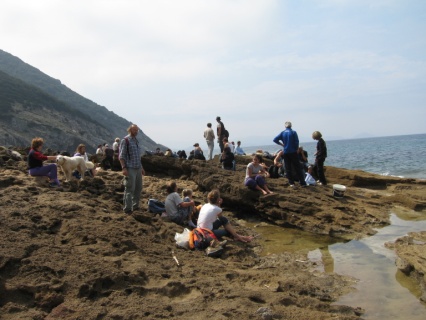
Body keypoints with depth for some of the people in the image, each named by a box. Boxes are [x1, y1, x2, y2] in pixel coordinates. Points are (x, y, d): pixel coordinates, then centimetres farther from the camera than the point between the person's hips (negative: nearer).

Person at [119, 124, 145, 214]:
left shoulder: (136, 141, 17)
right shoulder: (125, 140, -6)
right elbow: (121, 156, -11)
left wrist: (141, 168, 21)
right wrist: (124, 168, -20)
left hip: (138, 168, 8)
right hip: (130, 169, -8)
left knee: (138, 188, 12)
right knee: (130, 189, -7)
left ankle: (135, 206, 24)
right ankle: (127, 209, 0)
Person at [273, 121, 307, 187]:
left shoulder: (282, 133, 3)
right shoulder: (293, 132, -4)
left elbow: (275, 140, -5)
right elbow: (296, 142, -9)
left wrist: (281, 144, 3)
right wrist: (296, 149, 4)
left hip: (285, 152, 2)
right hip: (293, 152, -2)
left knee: (288, 168, 8)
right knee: (297, 168, 1)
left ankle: (291, 183, 7)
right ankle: (302, 183, -1)